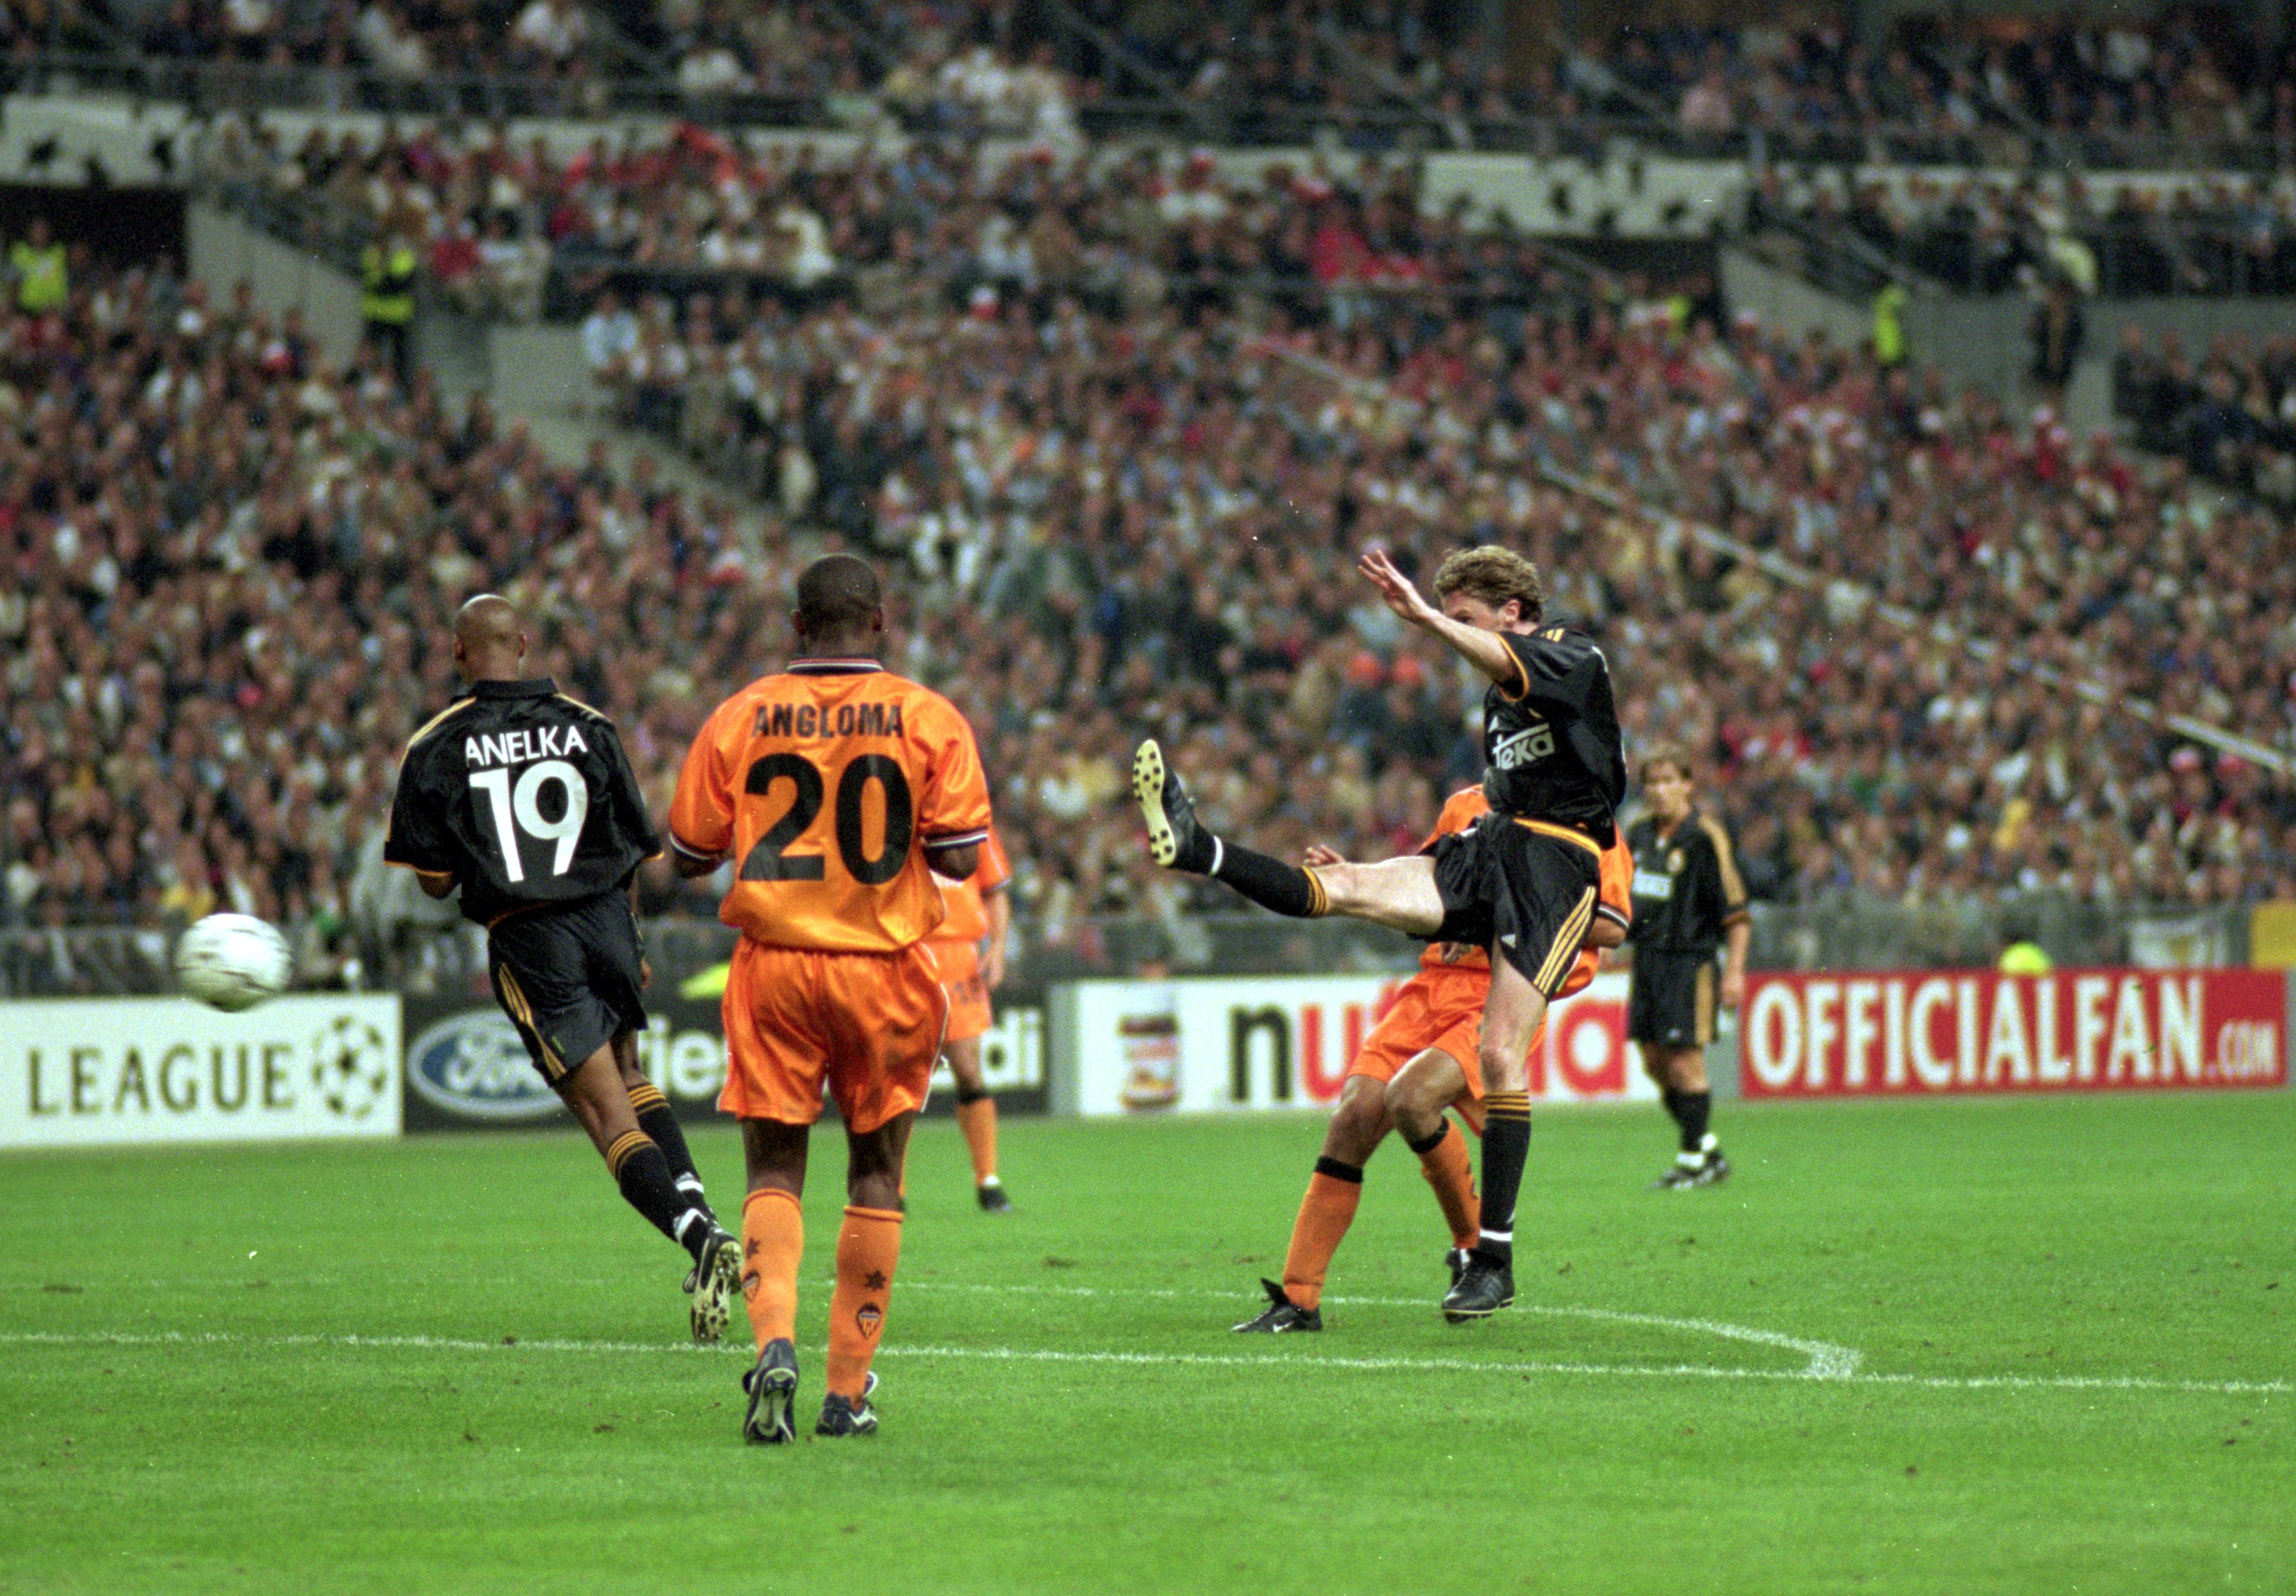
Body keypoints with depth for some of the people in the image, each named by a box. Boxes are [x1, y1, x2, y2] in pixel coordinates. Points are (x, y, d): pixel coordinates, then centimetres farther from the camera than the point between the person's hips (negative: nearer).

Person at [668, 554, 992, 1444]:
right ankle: (848, 1391, 13)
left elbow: (689, 857, 4)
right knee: (875, 1172, 12)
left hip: (773, 968, 0)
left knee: (774, 1169, 7)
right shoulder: (928, 719, -4)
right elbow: (960, 858, -7)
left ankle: (773, 1339, -18)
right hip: (886, 971, 0)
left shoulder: (738, 719, -1)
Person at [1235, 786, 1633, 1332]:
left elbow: (1612, 926, -9)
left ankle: (1474, 1244, -3)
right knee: (1355, 1114, -10)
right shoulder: (1466, 806, 20)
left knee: (1411, 1098, -28)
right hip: (1437, 983, 6)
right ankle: (1298, 1299, -5)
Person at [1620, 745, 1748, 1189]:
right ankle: (1709, 1151, 22)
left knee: (1684, 1062, -7)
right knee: (1655, 1063, 9)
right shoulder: (1639, 836, 10)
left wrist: (1734, 970, -15)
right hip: (1647, 956, 7)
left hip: (1690, 960, -7)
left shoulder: (1705, 837, -11)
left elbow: (1736, 911, -11)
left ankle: (1695, 1161, 4)